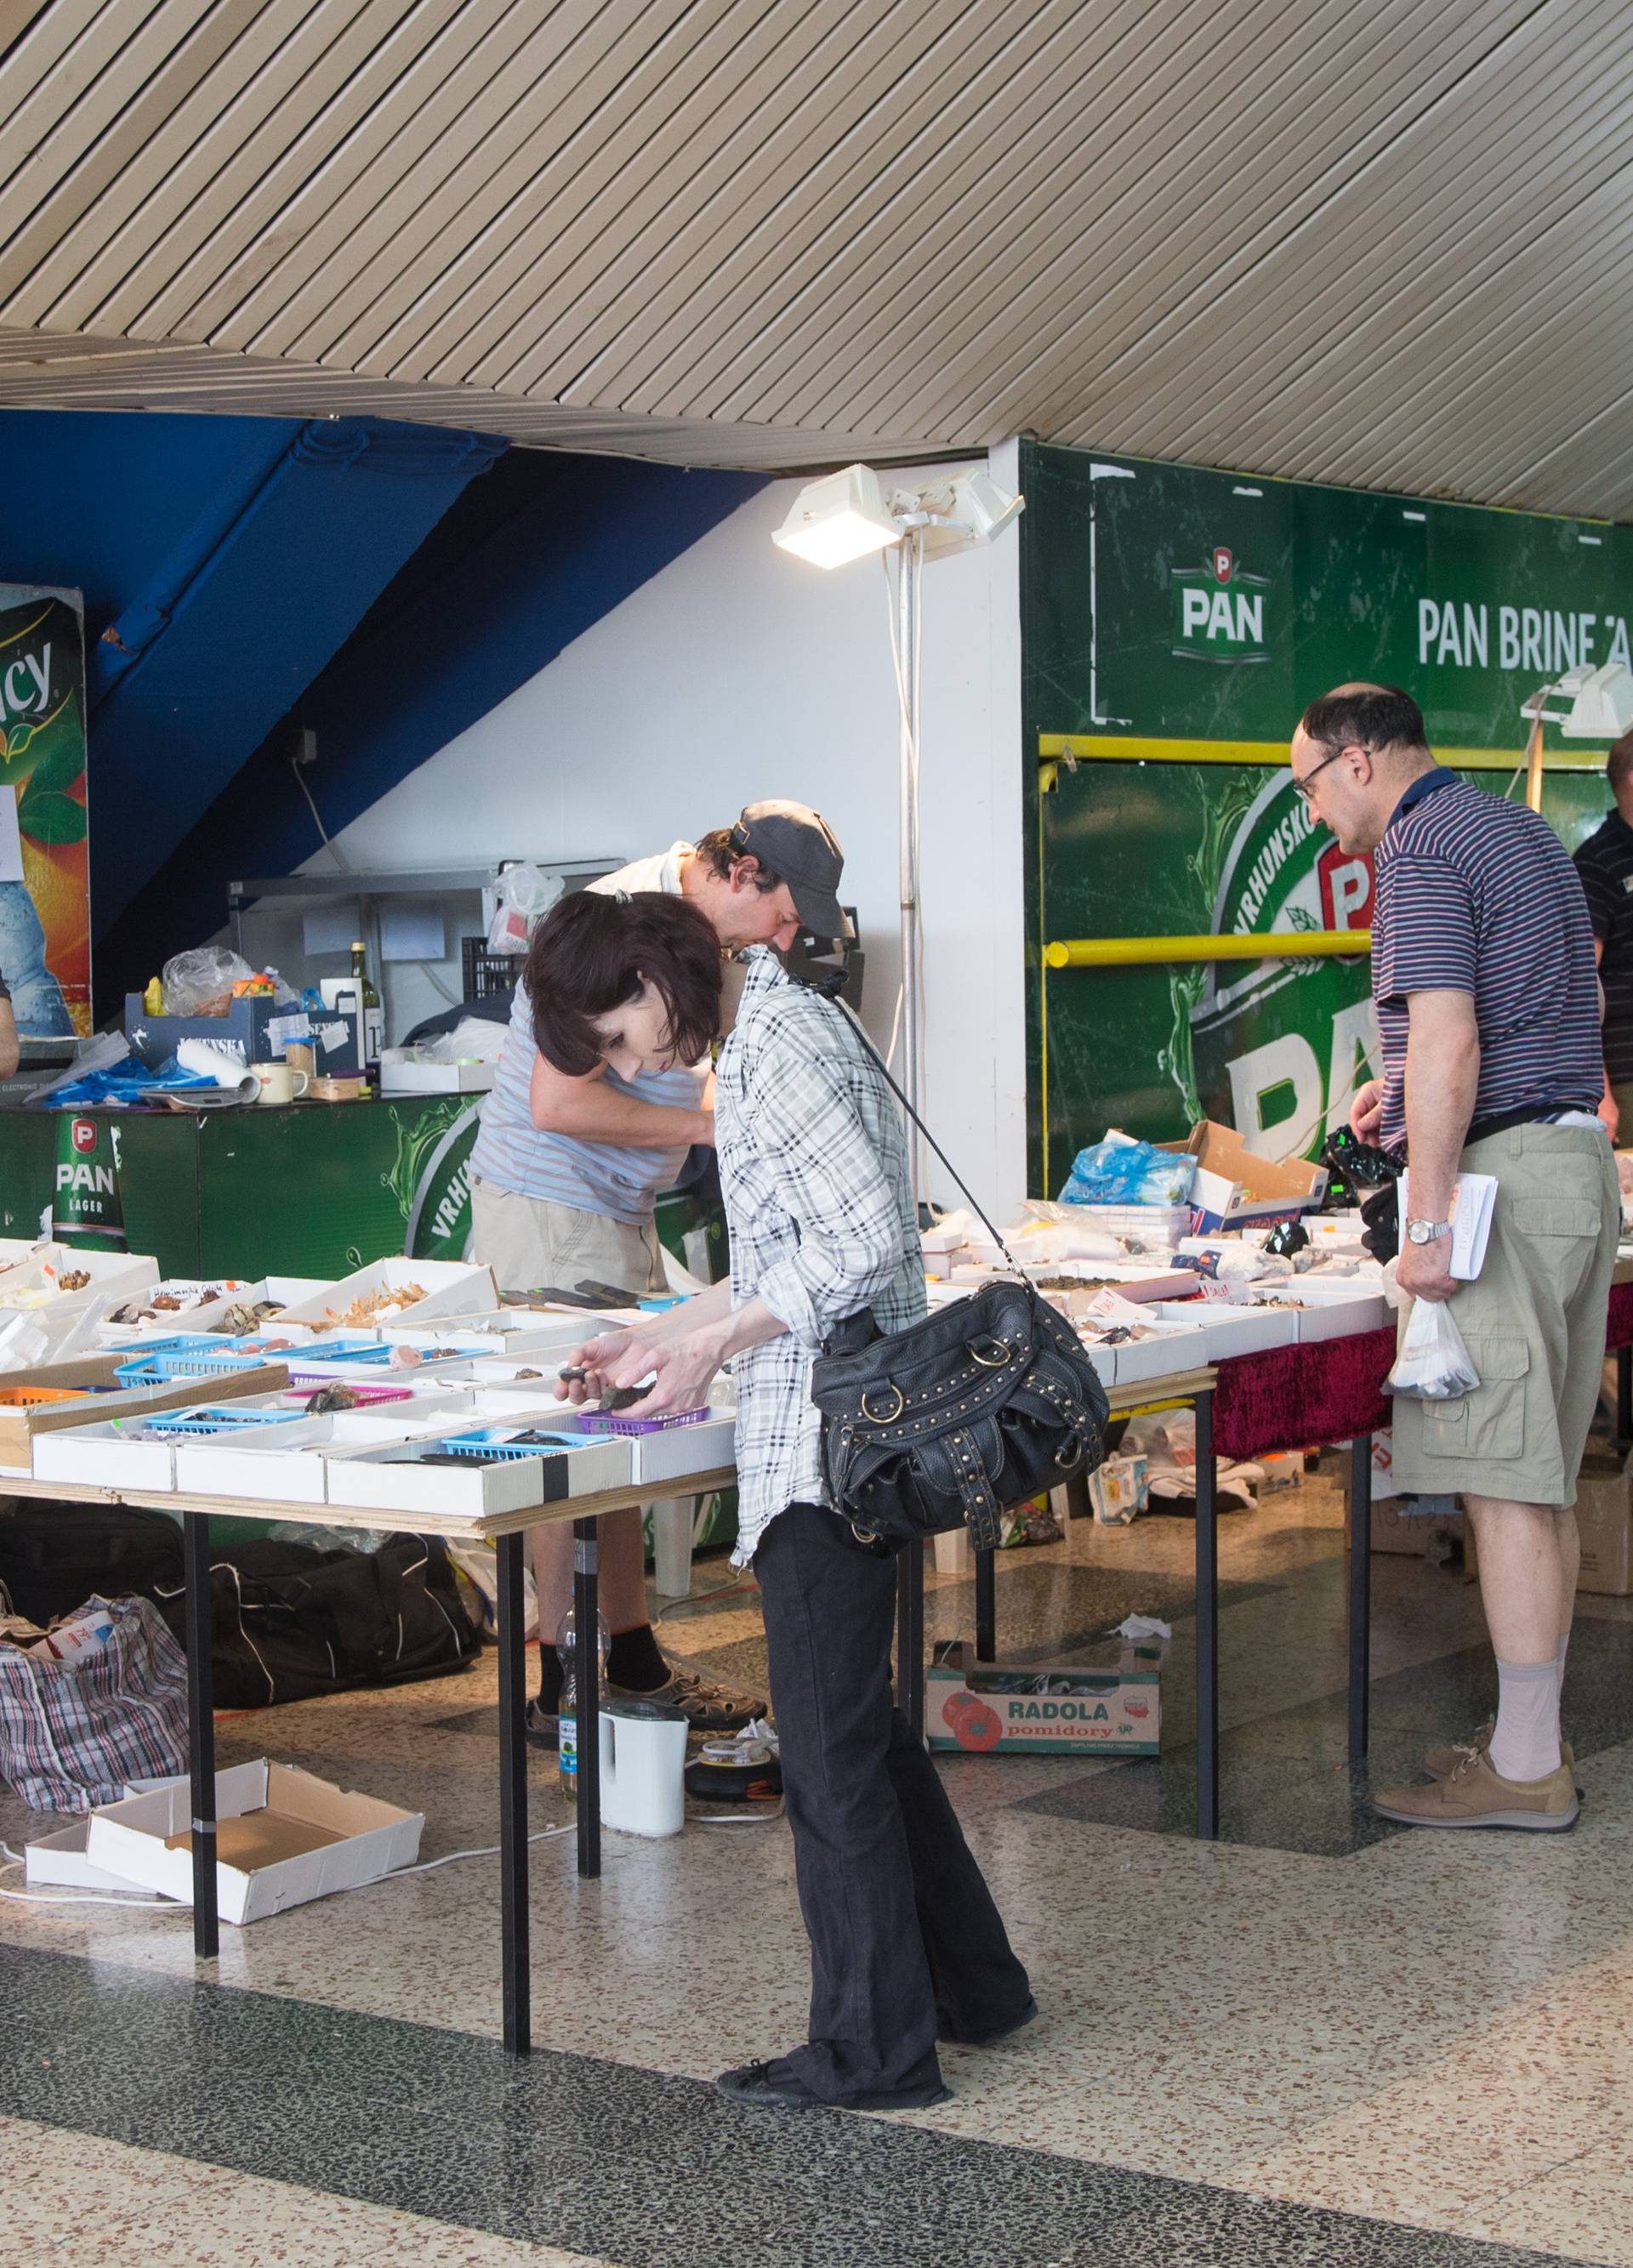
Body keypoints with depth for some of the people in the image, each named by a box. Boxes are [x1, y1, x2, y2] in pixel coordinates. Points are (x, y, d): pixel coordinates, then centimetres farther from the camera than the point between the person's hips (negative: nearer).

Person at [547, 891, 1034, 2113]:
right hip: (830, 1442, 10)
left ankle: (873, 2049, 7)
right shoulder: (764, 1037, 16)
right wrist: (661, 1335, 21)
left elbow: (867, 1243, -23)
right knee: (861, 1726, 18)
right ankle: (972, 1982, 29)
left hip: (830, 1445, -10)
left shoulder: (780, 1043, -16)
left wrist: (719, 1340, -16)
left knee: (830, 1748, -2)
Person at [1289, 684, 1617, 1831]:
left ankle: (1526, 1769, -3)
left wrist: (1429, 1223, -22)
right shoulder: (1525, 831, 19)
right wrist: (1415, 1091, 26)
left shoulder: (1420, 852, -11)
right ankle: (1535, 1735, 19)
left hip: (1502, 1175, -10)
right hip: (1581, 1154, 10)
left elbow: (1448, 1044, -21)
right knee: (1545, 1476, 13)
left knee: (1508, 1481, -7)